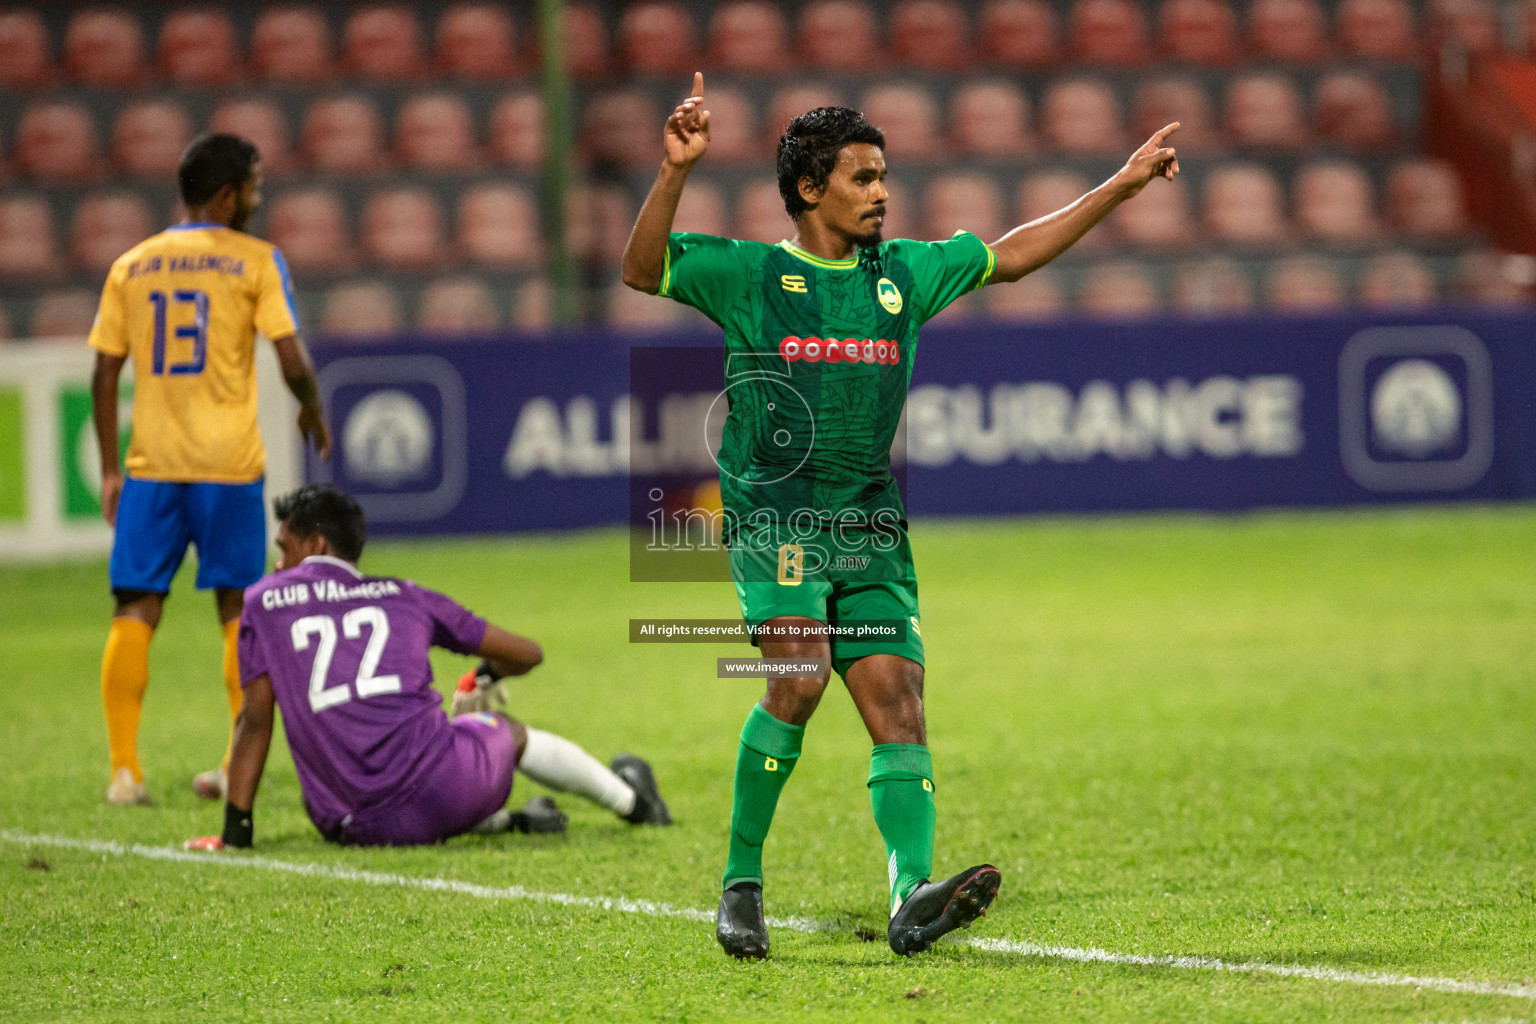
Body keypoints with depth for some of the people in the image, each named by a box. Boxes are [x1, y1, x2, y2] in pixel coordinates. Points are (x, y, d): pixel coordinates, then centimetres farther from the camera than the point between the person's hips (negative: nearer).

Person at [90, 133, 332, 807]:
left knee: (134, 612, 4)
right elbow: (292, 361, -8)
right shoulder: (254, 262, -1)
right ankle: (240, 769, 7)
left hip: (150, 465, 2)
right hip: (229, 463, -2)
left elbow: (104, 376, 6)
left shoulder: (130, 266, 9)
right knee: (238, 611, 9)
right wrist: (312, 410, 12)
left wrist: (110, 470, 12)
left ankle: (124, 769, -4)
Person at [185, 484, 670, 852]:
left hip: (353, 828, -1)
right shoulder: (402, 595, 17)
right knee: (506, 731, 35)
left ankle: (511, 821, 24)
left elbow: (255, 718, 5)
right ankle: (631, 799, 52)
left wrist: (235, 830, 8)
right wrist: (487, 677, 48)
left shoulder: (264, 602, 13)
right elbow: (526, 654, 24)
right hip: (441, 780, 1)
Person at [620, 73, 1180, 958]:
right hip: (776, 518, -5)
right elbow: (642, 271, -7)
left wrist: (1122, 186, 24)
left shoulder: (904, 273, 15)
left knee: (897, 701, -11)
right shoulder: (751, 274, 3)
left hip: (872, 529, 5)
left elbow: (1010, 257, 25)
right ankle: (742, 879, -12)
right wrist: (675, 174, -22)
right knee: (800, 676, -25)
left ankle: (914, 896, -24)